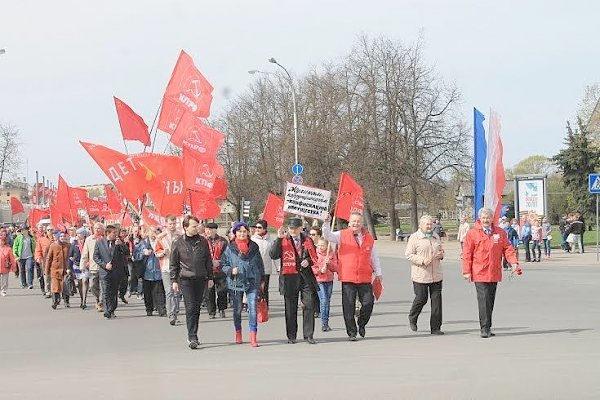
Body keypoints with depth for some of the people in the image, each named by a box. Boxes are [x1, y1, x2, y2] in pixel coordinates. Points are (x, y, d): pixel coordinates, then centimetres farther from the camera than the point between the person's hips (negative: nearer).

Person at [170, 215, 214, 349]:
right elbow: (173, 263, 4)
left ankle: (192, 336, 18)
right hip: (186, 279, -3)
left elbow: (208, 261, 14)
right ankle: (192, 338, -13)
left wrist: (210, 277, 11)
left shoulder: (203, 241, 7)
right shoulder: (178, 243, -1)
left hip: (201, 279, 3)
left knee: (197, 308, 8)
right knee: (190, 308, -11)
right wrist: (174, 280, -1)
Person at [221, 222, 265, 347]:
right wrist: (231, 270, -15)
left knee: (253, 309, -9)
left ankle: (253, 338, -11)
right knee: (237, 309, 11)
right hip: (235, 283, 0)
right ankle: (238, 334, 28)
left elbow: (260, 264, 13)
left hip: (252, 282, 0)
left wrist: (262, 280, 13)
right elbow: (223, 264, 5)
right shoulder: (230, 248, 1)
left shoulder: (254, 247, 7)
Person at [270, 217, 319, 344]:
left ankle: (308, 335, 3)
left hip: (307, 276, 1)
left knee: (309, 305, -3)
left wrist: (308, 261, -5)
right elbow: (273, 255, -9)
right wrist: (279, 239, -15)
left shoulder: (308, 241, 11)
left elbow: (314, 257, 17)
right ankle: (291, 336, 12)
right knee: (291, 308, 4)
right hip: (290, 277, -1)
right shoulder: (283, 242, 4)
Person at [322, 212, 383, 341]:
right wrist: (327, 223, -24)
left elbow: (374, 257, 18)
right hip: (347, 278, -2)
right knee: (349, 306, -1)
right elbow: (327, 236, -7)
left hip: (365, 278, 2)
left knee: (368, 303, -3)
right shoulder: (342, 235, 5)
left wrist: (378, 273, 15)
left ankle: (362, 324, 24)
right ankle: (351, 333, 9)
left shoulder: (369, 238, 12)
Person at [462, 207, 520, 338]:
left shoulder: (500, 233, 9)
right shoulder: (472, 233, -1)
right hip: (479, 273, -4)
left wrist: (514, 262, -8)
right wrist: (467, 271, -5)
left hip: (494, 273, 4)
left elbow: (507, 248, 8)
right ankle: (484, 328, -10)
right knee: (483, 300, -10)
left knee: (491, 300, 11)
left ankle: (488, 327, 19)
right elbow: (467, 254, -1)